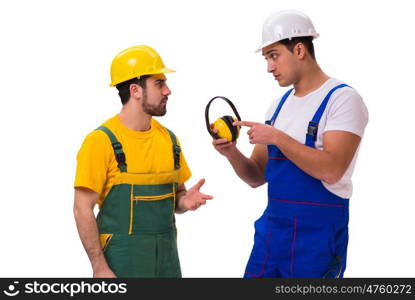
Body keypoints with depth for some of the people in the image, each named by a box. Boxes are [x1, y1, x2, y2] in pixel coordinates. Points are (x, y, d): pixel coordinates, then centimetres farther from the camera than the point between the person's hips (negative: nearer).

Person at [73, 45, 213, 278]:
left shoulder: (169, 139, 7)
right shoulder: (102, 141, -11)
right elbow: (83, 209, -11)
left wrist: (184, 201, -6)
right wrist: (100, 268, -16)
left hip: (167, 259, 6)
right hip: (121, 263, -6)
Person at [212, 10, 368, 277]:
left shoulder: (342, 99, -9)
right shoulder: (279, 105, 12)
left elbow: (332, 170, -22)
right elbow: (257, 177, 12)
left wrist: (277, 137, -20)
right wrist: (232, 153, -7)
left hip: (318, 229, -6)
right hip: (272, 225, 7)